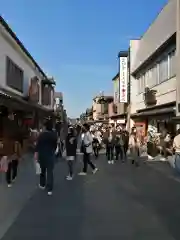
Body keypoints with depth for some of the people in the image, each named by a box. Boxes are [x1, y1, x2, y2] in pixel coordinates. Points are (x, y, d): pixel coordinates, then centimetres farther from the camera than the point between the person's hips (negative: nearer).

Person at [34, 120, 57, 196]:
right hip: (51, 155, 1)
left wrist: (36, 153, -12)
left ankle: (42, 184, 34)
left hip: (42, 154, -1)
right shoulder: (54, 135, -1)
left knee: (43, 170, 19)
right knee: (50, 171, 1)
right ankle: (49, 189, -1)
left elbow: (38, 144, -14)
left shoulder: (42, 134, -11)